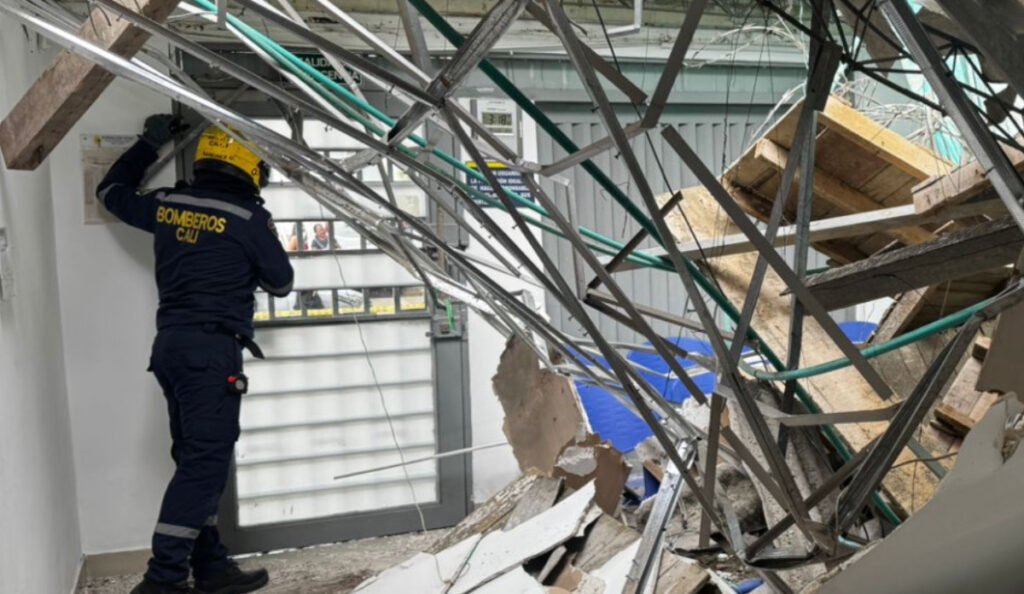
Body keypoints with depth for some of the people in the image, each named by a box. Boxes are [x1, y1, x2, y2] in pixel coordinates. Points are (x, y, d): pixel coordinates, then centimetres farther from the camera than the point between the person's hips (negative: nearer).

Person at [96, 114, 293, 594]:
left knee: (196, 458, 12)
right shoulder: (248, 216, -6)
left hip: (170, 343, 8)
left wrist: (149, 143, 37)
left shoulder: (167, 204, 9)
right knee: (205, 460, -5)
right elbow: (282, 282, 4)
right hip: (212, 348, -7)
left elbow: (112, 192, 29)